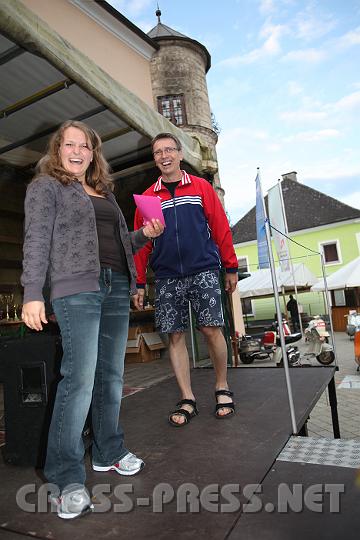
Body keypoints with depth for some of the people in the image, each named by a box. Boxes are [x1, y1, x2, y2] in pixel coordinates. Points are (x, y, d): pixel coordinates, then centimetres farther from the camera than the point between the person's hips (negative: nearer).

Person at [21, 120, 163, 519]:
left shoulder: (105, 194, 25)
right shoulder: (45, 186, 8)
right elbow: (37, 241, -5)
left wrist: (144, 235, 7)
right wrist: (32, 293, -14)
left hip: (117, 288, 7)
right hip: (76, 288, -6)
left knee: (111, 374, 8)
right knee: (79, 377, -12)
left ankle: (108, 452, 23)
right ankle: (66, 478, 0)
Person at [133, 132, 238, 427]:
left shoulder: (202, 187, 7)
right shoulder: (147, 197, 11)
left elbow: (221, 228, 5)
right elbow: (142, 242, 10)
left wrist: (231, 267, 3)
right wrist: (140, 284, 7)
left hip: (204, 272, -2)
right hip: (167, 278, 2)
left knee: (212, 330, -5)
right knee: (175, 336, 3)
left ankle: (222, 389, 19)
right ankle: (188, 400, 15)